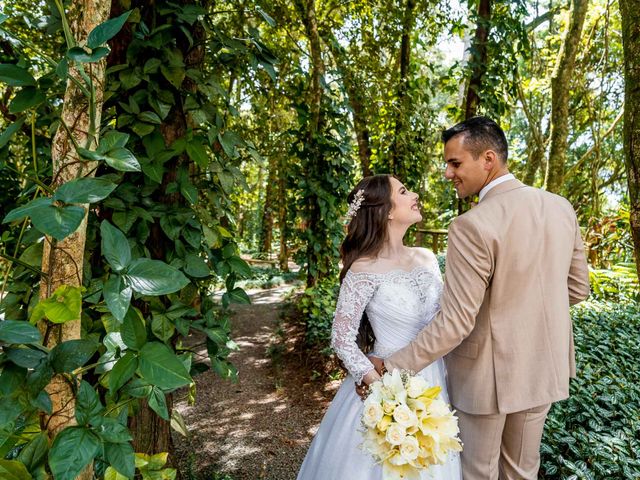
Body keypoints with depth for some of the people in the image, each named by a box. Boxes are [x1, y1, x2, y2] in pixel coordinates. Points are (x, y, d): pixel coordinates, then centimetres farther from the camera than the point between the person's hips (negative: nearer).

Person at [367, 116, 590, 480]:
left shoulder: (472, 226, -25)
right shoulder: (562, 208, -3)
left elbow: (455, 323, -24)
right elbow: (578, 288, 6)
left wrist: (391, 367, -16)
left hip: (487, 373, -6)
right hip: (543, 367, 6)